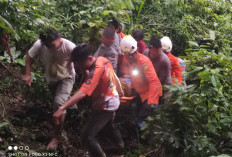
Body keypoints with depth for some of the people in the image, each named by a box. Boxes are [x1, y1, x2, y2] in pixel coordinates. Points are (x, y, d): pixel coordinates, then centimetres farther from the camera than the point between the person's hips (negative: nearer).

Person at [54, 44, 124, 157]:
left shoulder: (96, 71, -33)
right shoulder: (102, 59, -7)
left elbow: (82, 93, -44)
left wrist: (62, 108, -50)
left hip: (104, 107, -10)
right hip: (113, 101, 10)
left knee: (87, 137, -8)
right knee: (109, 125, 36)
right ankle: (120, 144, 61)